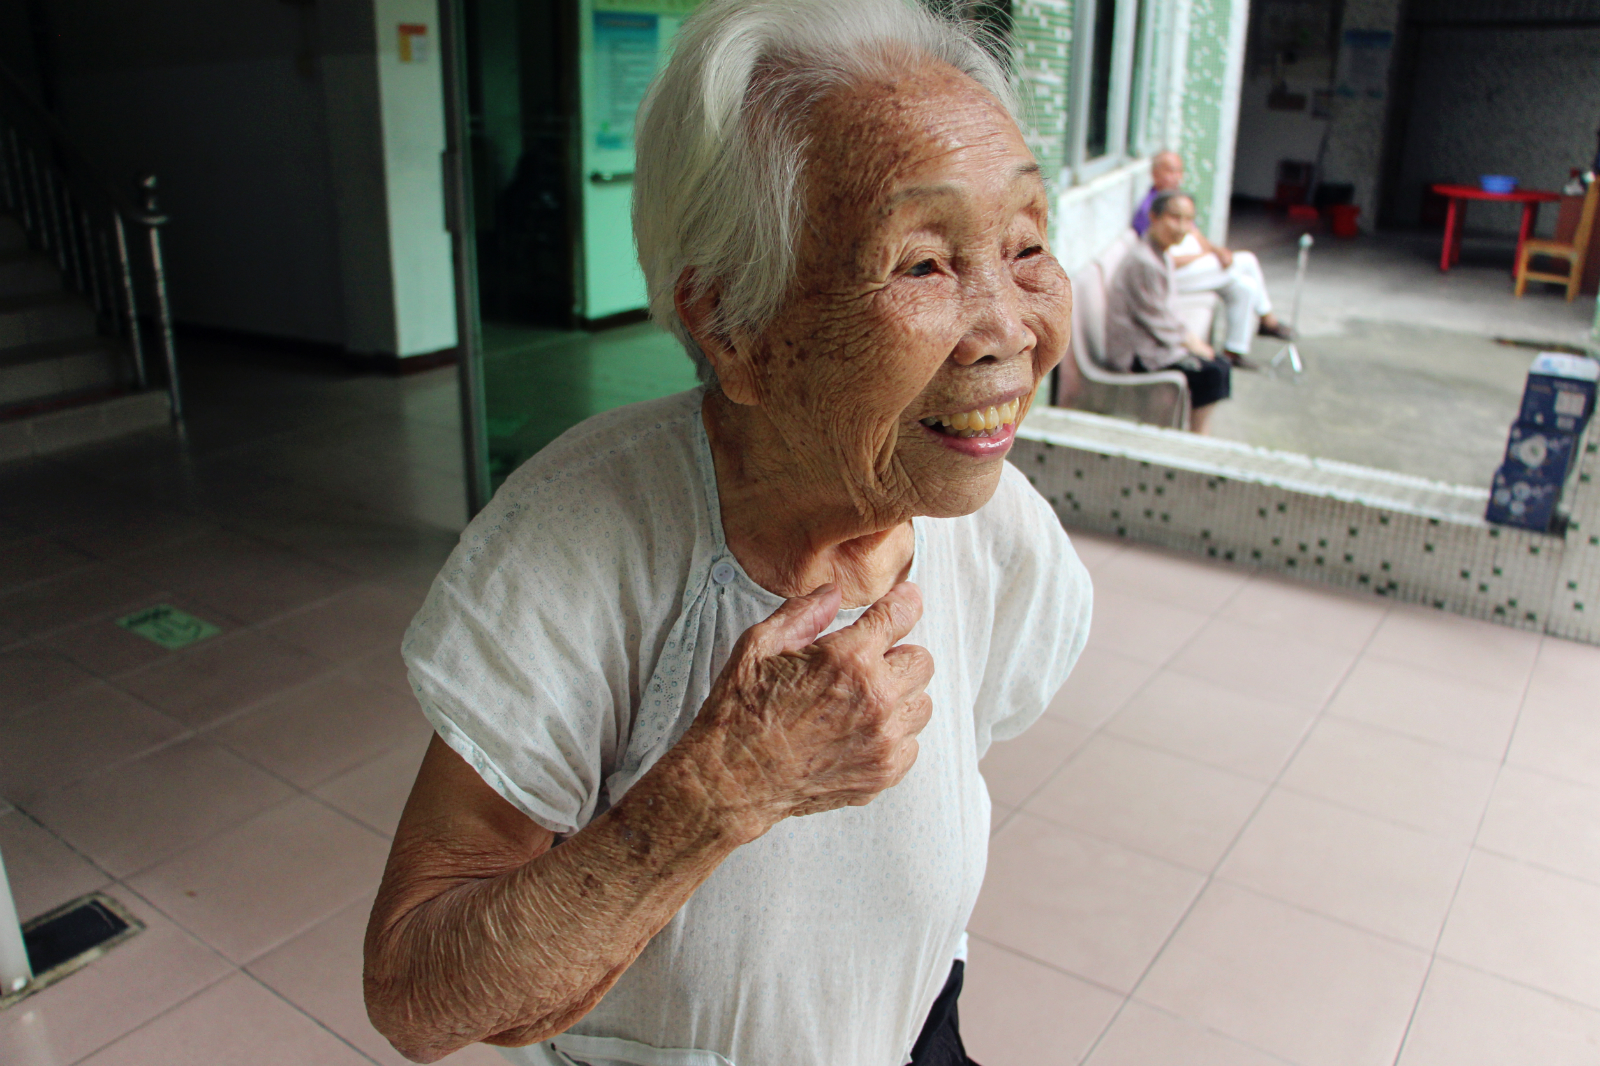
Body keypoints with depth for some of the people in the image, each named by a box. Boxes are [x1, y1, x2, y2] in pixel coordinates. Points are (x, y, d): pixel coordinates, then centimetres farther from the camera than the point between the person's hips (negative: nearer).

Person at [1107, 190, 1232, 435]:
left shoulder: (1163, 254, 10)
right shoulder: (1143, 261, -23)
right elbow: (1156, 320, -19)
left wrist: (1190, 338, 7)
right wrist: (1189, 342, -7)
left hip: (1152, 340, 10)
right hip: (1135, 353, -10)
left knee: (1221, 365, 5)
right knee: (1211, 373, -16)